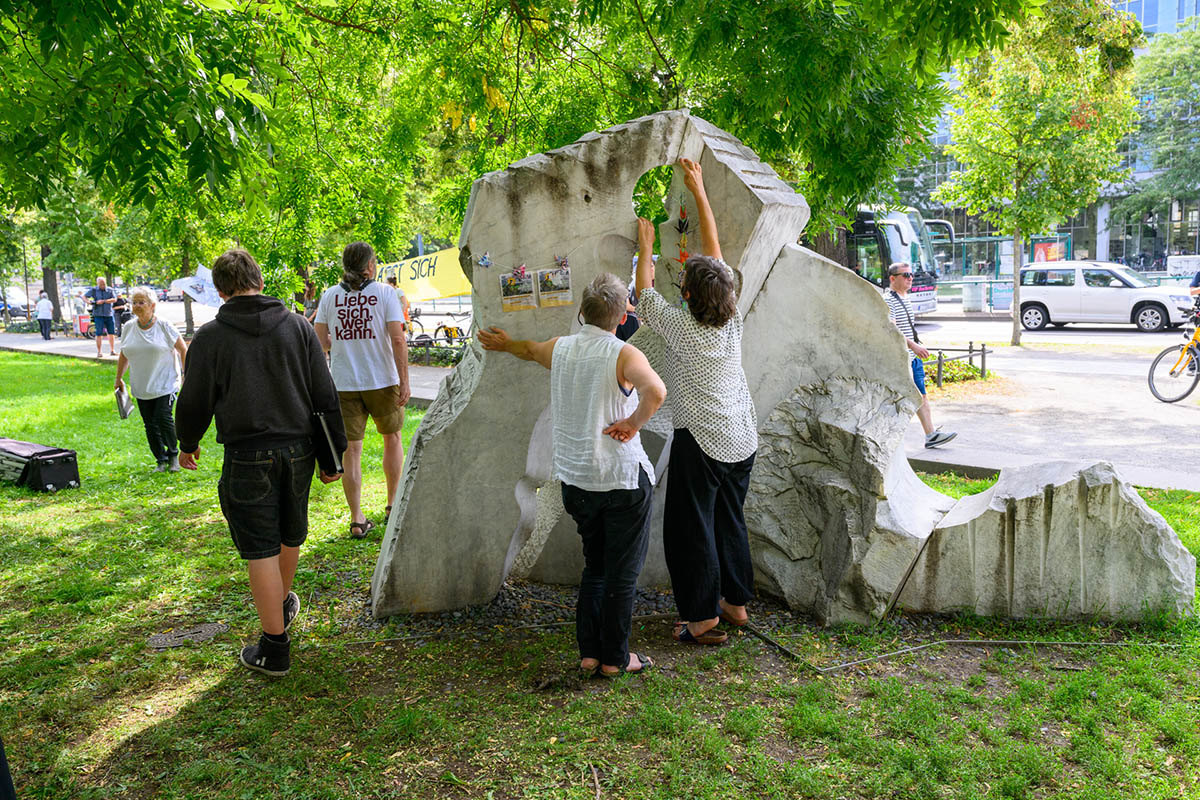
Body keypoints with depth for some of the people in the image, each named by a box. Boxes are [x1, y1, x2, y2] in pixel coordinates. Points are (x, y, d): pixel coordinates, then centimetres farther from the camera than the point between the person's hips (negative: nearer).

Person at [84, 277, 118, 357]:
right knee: (99, 334, -4)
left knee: (111, 333, 5)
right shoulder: (93, 290, 3)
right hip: (98, 315, -1)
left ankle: (112, 350, 17)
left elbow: (114, 299, -8)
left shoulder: (110, 290, 4)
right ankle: (99, 352, 1)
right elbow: (84, 296, 10)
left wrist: (103, 301, -17)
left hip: (109, 314, 1)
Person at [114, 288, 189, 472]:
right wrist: (118, 379, 19)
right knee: (150, 425, 4)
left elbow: (183, 350, -1)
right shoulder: (129, 327, 7)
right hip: (141, 387, 4)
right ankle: (161, 460, 16)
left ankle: (173, 455, 9)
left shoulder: (164, 326, -5)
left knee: (164, 419, -14)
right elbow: (124, 355, 18)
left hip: (165, 384, -4)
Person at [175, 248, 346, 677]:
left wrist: (187, 444, 20)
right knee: (290, 535, 23)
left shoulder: (210, 336, -5)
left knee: (261, 550, 3)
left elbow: (194, 402, 0)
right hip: (298, 450, 4)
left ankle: (274, 647, 9)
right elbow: (326, 397, 1)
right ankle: (283, 603, 47)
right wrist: (333, 453, 9)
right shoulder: (298, 327, 2)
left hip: (248, 456, -3)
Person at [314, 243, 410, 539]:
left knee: (351, 451, 6)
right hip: (382, 381, -1)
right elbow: (398, 340, -13)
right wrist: (404, 382, -10)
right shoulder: (385, 293, -5)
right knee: (392, 437, 20)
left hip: (343, 384, 2)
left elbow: (320, 342, 1)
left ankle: (357, 520, 9)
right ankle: (393, 504, 28)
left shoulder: (330, 296, 2)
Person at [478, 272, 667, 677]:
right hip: (623, 479, -5)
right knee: (622, 573, 8)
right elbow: (655, 391, -35)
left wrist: (504, 344, 49)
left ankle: (589, 652, 25)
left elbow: (531, 349, 28)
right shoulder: (623, 355, -14)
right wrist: (633, 423, -18)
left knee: (594, 567, 20)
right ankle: (614, 657, 19)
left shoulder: (559, 348, 3)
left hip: (575, 479, 6)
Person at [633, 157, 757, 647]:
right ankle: (737, 602, 29)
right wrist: (698, 191, 13)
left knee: (691, 528, 4)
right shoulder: (733, 322, -3)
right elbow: (714, 250, 6)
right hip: (742, 440, 6)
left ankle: (702, 619, 9)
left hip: (700, 442, -6)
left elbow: (645, 293, 1)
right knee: (731, 520, 18)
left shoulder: (681, 328, -17)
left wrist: (646, 249, 16)